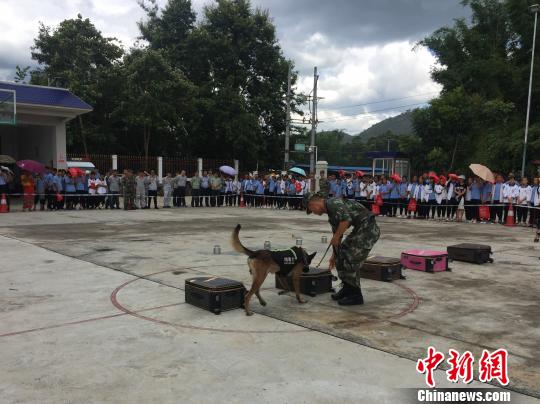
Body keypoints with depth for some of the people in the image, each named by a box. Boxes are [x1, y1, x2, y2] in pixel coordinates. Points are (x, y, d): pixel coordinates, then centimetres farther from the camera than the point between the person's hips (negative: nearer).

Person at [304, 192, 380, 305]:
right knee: (341, 254, 13)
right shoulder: (330, 211, 17)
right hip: (359, 229, 10)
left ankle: (356, 295, 5)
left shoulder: (333, 203, -14)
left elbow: (346, 219, -31)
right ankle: (348, 288, 23)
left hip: (368, 229, -10)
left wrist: (336, 238, -17)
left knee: (351, 260, -8)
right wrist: (334, 255, 34)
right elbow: (337, 233, 26)